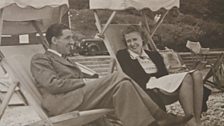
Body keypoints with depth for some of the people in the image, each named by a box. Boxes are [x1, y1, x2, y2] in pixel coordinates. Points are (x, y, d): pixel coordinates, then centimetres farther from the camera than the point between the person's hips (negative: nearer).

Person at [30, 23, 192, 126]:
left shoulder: (66, 61, 34)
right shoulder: (40, 59, 9)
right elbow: (53, 84, -10)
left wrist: (94, 82, -1)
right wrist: (85, 81, -8)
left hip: (81, 97, 8)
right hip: (61, 102, -8)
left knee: (123, 85, -18)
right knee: (118, 78, -23)